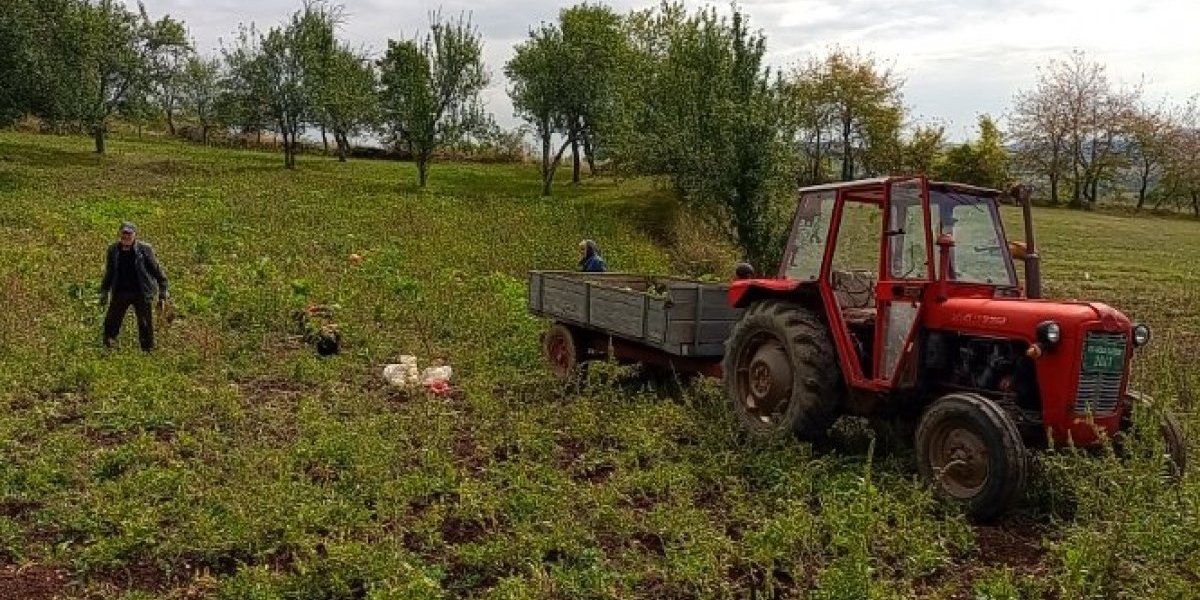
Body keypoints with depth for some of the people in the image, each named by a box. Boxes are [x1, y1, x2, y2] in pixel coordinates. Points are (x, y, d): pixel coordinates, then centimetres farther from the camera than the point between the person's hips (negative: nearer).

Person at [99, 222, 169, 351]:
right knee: (111, 321, 5)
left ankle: (148, 349, 17)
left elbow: (156, 270, -3)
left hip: (141, 293, -3)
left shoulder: (144, 249, -8)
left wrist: (163, 292, -6)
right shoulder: (113, 250, 2)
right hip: (120, 292, 3)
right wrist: (104, 292, 15)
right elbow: (109, 273, 15)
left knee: (146, 325, 5)